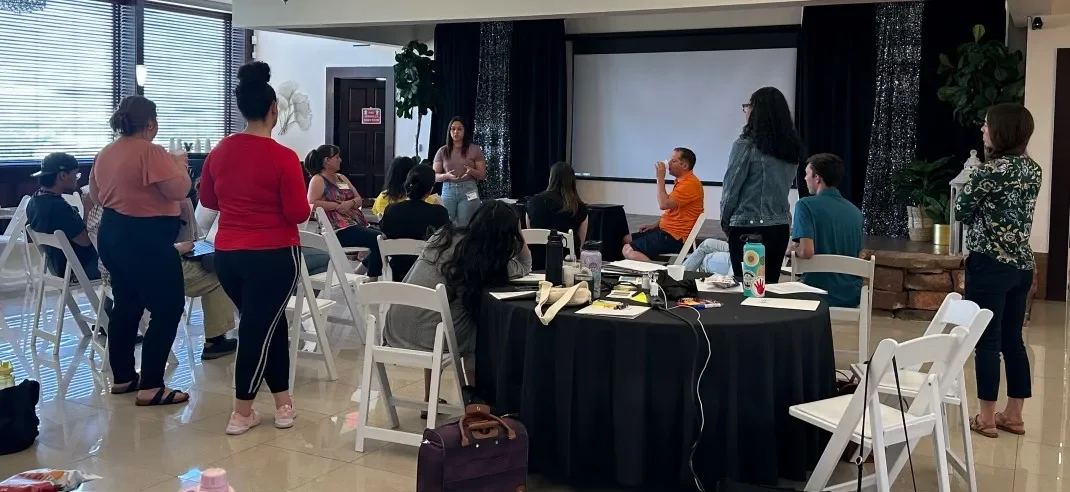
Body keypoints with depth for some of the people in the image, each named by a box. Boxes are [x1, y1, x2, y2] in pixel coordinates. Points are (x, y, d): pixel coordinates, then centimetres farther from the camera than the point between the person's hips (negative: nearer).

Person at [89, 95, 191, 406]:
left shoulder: (105, 154, 10)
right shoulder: (151, 152, -17)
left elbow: (96, 196, 20)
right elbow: (179, 191, -22)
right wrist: (180, 164, -4)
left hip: (112, 234, 9)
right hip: (145, 239, -9)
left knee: (126, 306, 17)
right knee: (167, 309, -3)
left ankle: (122, 377, 23)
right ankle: (151, 387, -6)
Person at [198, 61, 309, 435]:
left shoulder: (220, 151, 1)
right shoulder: (284, 157, -16)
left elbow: (207, 199, 13)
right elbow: (299, 214, -14)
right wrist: (296, 205, 7)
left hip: (227, 254, 6)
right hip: (273, 256, -6)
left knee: (269, 323, 19)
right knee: (260, 328, 6)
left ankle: (283, 403, 23)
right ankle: (241, 414, 13)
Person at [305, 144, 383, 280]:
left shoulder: (341, 177, 22)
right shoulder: (318, 180, -2)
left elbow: (359, 200, 18)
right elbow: (312, 203, -17)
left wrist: (350, 203, -5)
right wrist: (337, 205, -15)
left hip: (357, 223, 8)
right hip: (339, 229, -8)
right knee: (378, 239, -24)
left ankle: (363, 266, 7)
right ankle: (372, 280, -14)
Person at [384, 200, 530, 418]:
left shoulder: (445, 235, 6)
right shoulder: (495, 262, -5)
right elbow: (525, 267, 14)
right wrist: (518, 234, 8)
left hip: (396, 330, 5)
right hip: (428, 338, -4)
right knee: (476, 326, 23)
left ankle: (430, 401, 37)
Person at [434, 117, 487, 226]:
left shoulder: (475, 149, 3)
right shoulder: (442, 151, 7)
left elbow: (482, 175, 4)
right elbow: (435, 176, 6)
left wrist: (471, 171, -17)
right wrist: (446, 176, -14)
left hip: (468, 191, -2)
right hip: (448, 191, 2)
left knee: (466, 226, -4)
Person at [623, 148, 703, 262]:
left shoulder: (690, 183, -18)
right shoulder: (682, 181, 16)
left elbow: (664, 204, -25)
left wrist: (660, 178, -17)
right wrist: (656, 225, 14)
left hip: (674, 238, -11)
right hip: (666, 230, 11)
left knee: (628, 250, -21)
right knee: (627, 239, 15)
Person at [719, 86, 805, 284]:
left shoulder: (746, 145, -12)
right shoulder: (792, 147, 6)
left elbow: (731, 187, -8)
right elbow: (786, 185, 13)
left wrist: (725, 220, 7)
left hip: (748, 228, -6)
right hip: (781, 226, 6)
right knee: (770, 285, 11)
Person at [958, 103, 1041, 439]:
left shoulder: (992, 169, -15)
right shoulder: (1033, 169, 9)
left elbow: (962, 209, -5)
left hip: (990, 265, -8)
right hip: (1022, 264, 8)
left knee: (987, 340, 0)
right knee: (1013, 339, 13)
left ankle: (986, 418, 6)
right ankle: (1014, 415, 19)